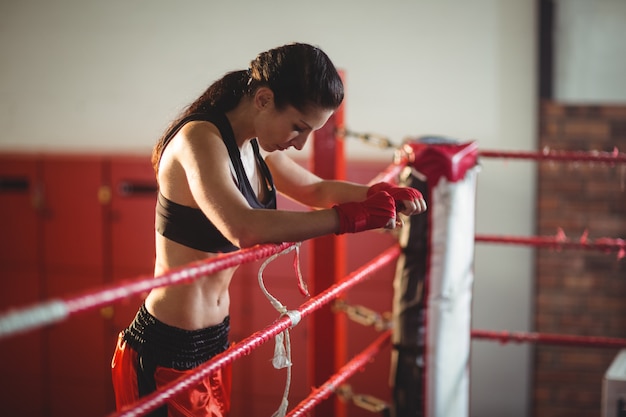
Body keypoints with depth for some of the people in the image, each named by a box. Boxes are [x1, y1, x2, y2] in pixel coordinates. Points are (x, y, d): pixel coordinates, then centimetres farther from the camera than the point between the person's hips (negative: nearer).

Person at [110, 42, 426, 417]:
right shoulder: (200, 139, -20)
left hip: (214, 342, 8)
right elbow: (242, 229, -37)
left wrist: (381, 193, 2)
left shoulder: (253, 145, 5)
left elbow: (315, 190, 21)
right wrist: (352, 216, -31)